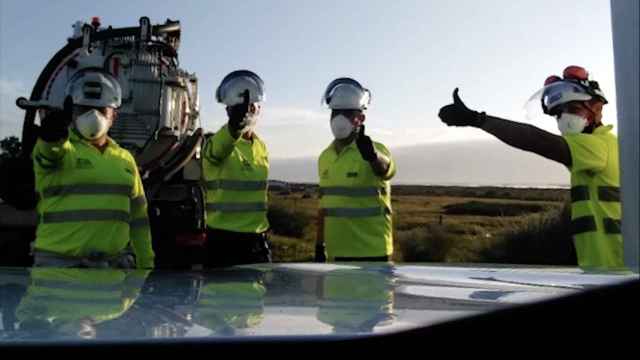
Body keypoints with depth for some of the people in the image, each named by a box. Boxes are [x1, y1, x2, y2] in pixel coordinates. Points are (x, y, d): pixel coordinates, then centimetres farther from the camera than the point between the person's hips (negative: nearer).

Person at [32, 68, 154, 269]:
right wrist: (51, 137, -50)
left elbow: (138, 215, 16)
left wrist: (146, 263, 15)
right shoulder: (54, 149, -1)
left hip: (114, 261, 5)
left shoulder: (125, 159, 13)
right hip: (60, 262, -5)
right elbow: (48, 151, -27)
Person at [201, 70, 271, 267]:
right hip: (224, 240, -6)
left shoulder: (261, 147, 10)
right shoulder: (217, 143, -10)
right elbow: (222, 145, -37)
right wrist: (235, 123, -59)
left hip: (257, 238, 6)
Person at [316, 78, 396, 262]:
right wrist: (320, 245, 16)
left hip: (372, 253, -6)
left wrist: (373, 155, -55)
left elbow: (385, 169, -33)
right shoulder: (325, 157, 10)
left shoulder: (375, 150, -9)